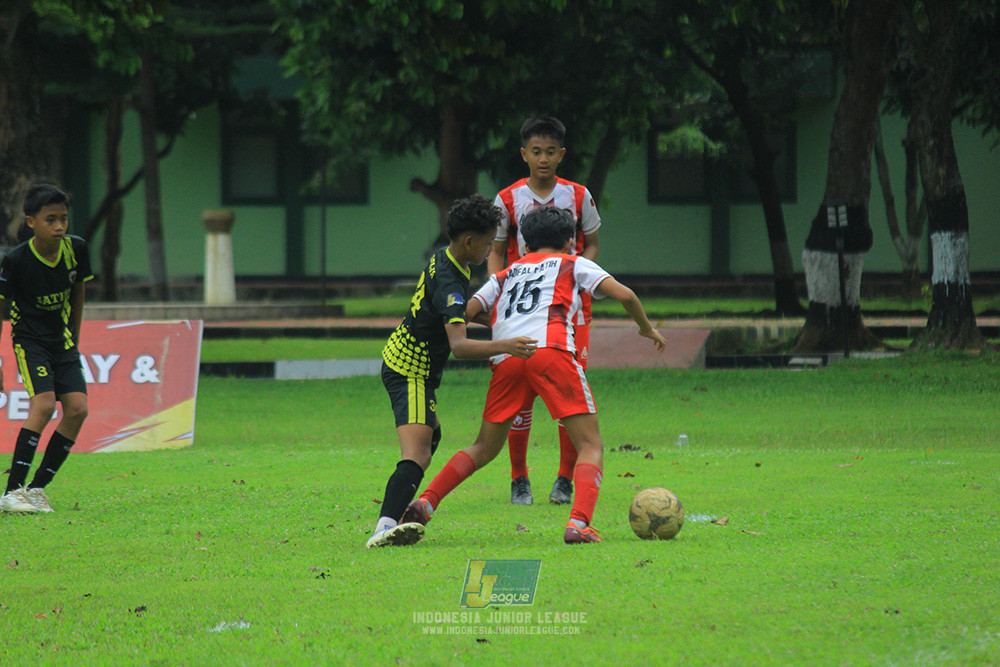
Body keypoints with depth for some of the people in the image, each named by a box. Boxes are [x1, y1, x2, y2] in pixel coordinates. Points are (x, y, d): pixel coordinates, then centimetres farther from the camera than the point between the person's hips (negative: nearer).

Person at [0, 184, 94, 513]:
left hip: (63, 341, 5)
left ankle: (37, 488, -2)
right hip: (29, 340, -5)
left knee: (77, 408, -10)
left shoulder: (75, 249, -6)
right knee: (44, 404, -23)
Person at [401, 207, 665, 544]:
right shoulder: (573, 264, 24)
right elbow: (623, 294, 12)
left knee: (484, 448, 18)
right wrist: (647, 328, 28)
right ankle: (579, 523, -22)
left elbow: (466, 313, 21)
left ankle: (425, 503, 3)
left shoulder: (505, 275, 32)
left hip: (505, 356, 4)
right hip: (550, 350, -4)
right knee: (591, 446, -1)